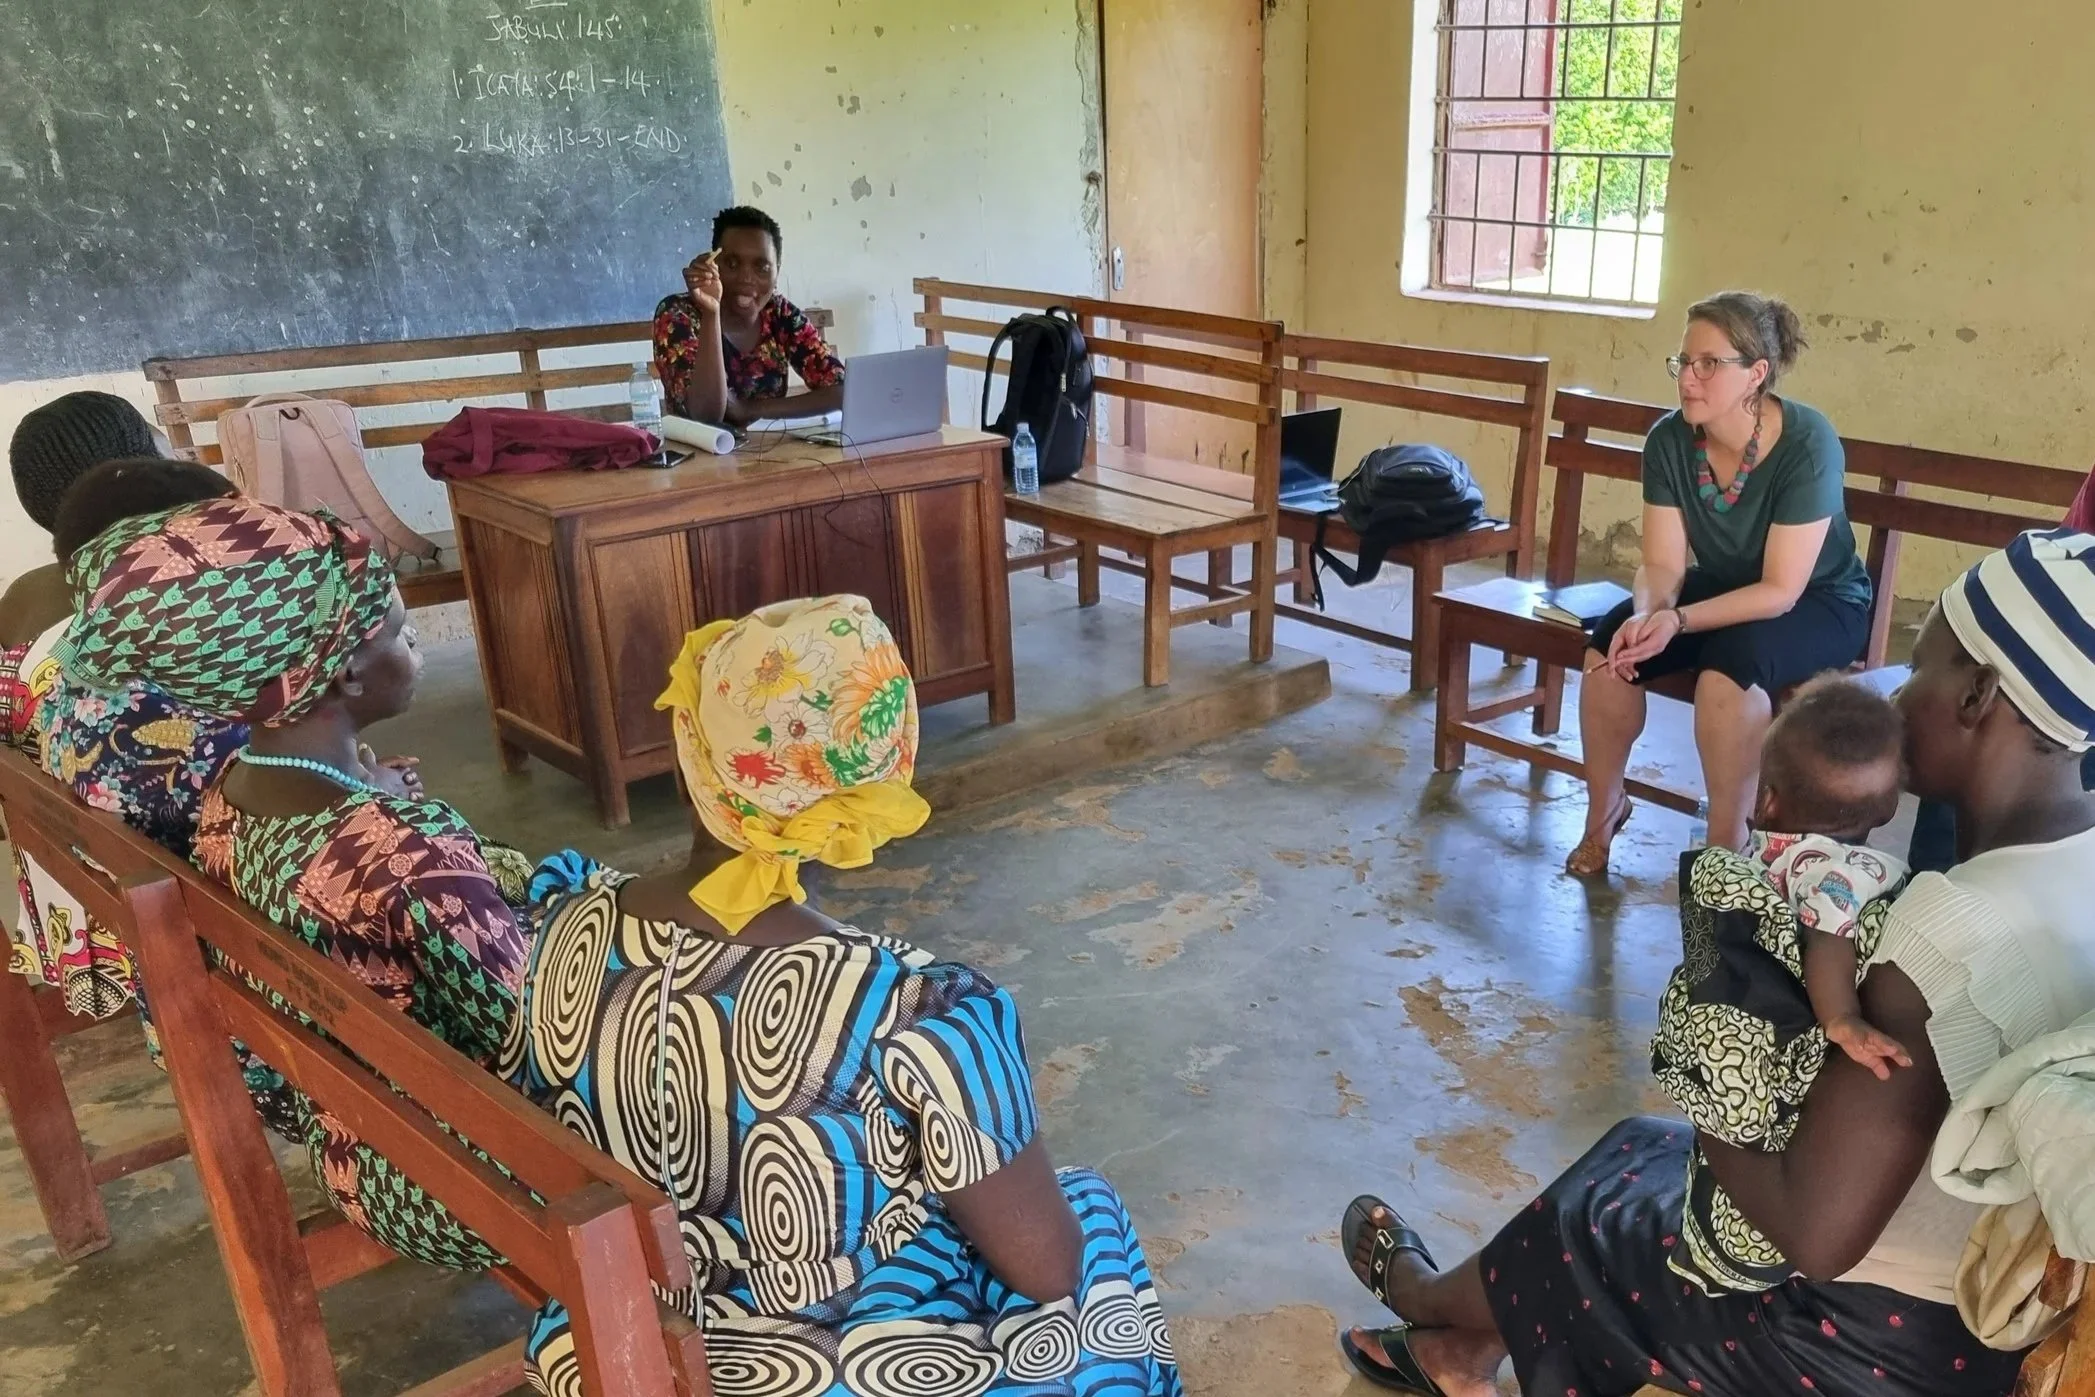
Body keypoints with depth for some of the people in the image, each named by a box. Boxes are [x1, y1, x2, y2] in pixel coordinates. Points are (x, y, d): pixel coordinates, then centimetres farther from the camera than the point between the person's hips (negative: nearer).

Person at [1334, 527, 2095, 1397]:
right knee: (1646, 1154, 23)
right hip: (1999, 1298, 7)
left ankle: (1427, 1297, 50)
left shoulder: (1952, 929, -35)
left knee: (1585, 1225, 17)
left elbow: (1814, 1236, -31)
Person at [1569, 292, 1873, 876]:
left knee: (1730, 662, -35)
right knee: (1611, 643, -20)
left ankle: (1728, 844, -17)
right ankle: (1604, 809, 1)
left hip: (1818, 601, -4)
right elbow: (1662, 563, -14)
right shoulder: (1670, 439, -16)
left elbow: (1779, 591, -29)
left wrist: (1678, 621, -41)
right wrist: (1646, 614, -36)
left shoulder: (1807, 445, -29)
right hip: (1722, 585, 5)